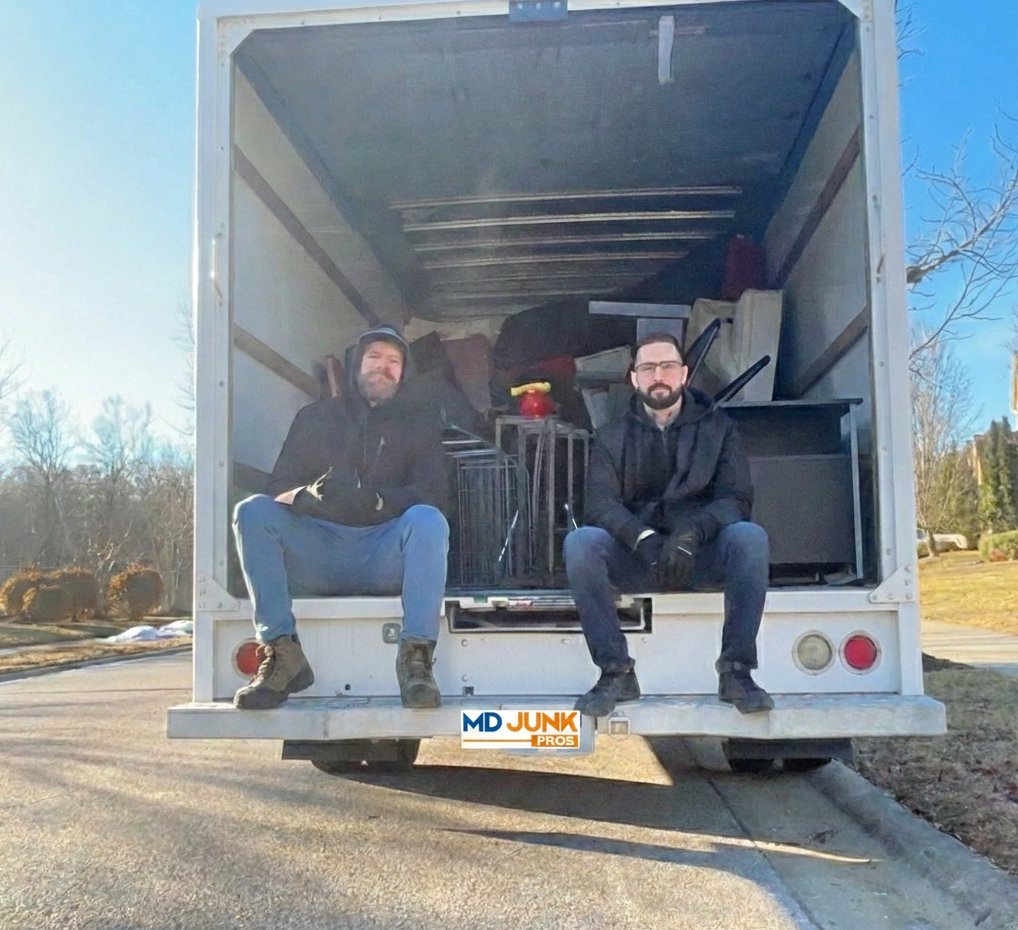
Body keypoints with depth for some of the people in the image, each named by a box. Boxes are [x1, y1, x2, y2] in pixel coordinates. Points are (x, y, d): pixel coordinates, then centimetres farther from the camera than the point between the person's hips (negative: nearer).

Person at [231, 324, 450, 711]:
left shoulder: (420, 425, 14)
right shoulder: (315, 418, 16)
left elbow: (432, 494, -3)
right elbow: (277, 489, 5)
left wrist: (375, 500, -25)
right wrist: (308, 495, -22)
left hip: (386, 558, -1)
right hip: (320, 553, 2)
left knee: (428, 520, -31)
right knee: (252, 511, -22)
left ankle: (416, 658, -34)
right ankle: (282, 654, -28)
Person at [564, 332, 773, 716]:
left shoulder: (717, 427, 9)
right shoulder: (612, 437, 9)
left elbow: (736, 498, -4)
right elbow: (600, 504, -6)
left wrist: (692, 533, -25)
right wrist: (645, 540, -27)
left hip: (701, 554, 0)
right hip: (635, 560, 1)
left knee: (750, 536, -30)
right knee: (579, 542, -27)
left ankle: (736, 670, -23)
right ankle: (616, 672, -22)